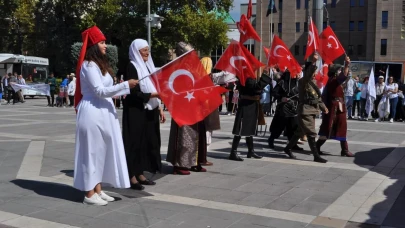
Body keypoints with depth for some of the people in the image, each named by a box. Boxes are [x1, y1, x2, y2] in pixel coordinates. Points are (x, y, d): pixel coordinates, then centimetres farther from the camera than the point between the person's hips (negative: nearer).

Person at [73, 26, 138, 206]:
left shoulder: (99, 64, 18)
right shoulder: (89, 65, -12)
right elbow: (99, 91, -19)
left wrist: (124, 89, 17)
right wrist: (125, 85, -20)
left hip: (102, 112, 10)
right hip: (92, 113, -10)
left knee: (102, 151, 11)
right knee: (92, 151, -3)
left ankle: (98, 190, 19)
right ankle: (89, 194, 5)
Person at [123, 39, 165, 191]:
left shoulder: (148, 66, 15)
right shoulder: (131, 67, -11)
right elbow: (134, 93, -18)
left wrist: (159, 108, 13)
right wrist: (156, 94, -25)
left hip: (149, 111, 8)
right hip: (135, 112, -8)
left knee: (148, 141, 9)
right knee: (136, 141, -4)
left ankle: (140, 174, 18)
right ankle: (132, 176, 4)